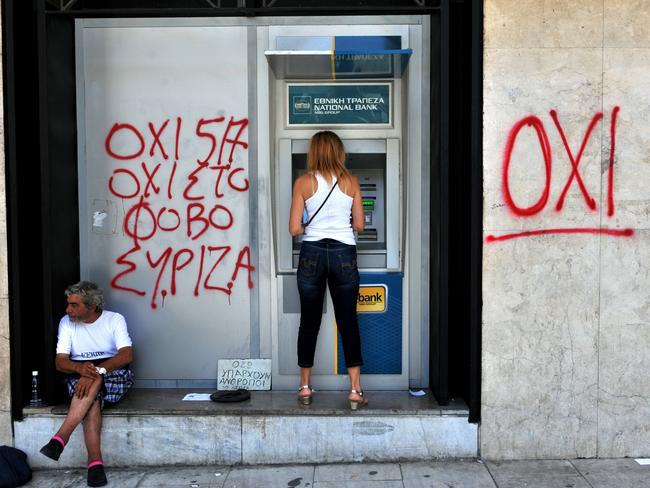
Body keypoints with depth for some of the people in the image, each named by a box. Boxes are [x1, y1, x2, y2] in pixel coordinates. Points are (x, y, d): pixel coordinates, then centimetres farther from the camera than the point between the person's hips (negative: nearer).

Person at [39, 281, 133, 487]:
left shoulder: (115, 320, -3)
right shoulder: (66, 322, 4)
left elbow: (127, 356, -16)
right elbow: (60, 362, -3)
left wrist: (97, 371, -32)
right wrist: (80, 367, -28)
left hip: (114, 377, -1)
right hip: (79, 376, 1)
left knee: (93, 380, -36)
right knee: (92, 399, -33)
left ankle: (59, 440, -39)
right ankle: (95, 463, -41)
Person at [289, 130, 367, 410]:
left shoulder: (303, 183, -2)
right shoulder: (351, 182, 2)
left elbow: (294, 228, -4)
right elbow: (359, 225, 5)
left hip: (312, 254, 0)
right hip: (344, 254, 0)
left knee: (309, 322, 10)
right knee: (348, 322, 6)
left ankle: (305, 388, 19)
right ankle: (355, 390, 7)